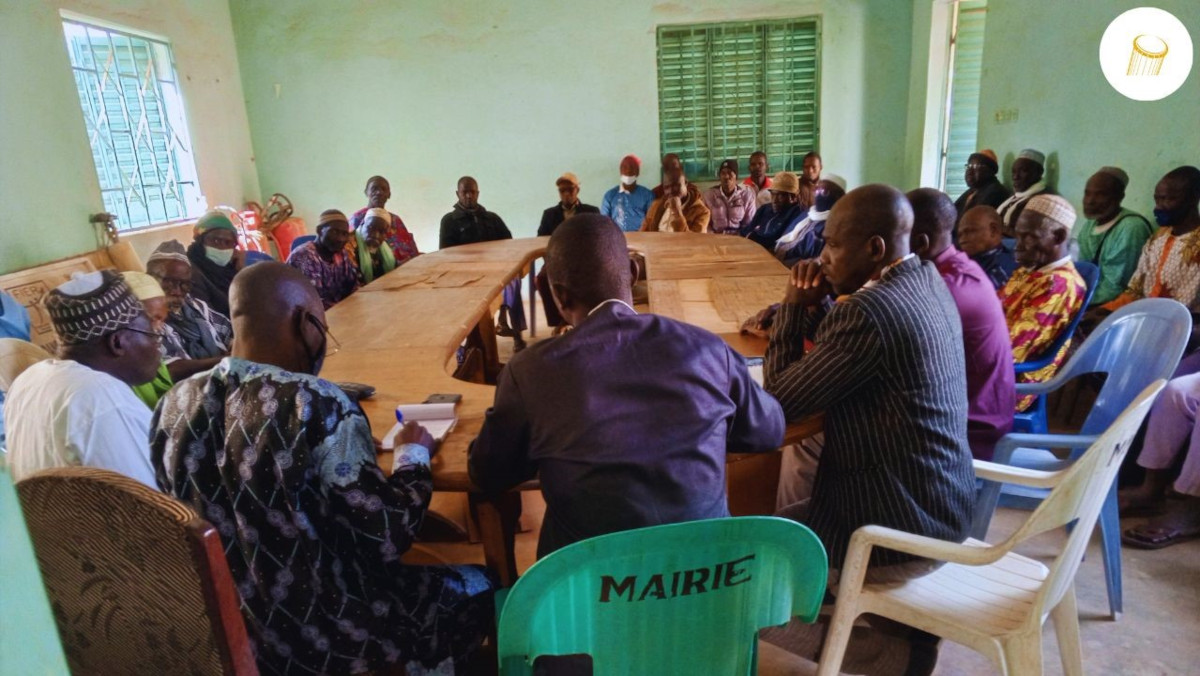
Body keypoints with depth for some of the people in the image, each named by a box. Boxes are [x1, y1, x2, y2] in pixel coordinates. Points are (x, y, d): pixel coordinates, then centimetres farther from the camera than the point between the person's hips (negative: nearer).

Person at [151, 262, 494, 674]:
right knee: (476, 587, 17)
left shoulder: (173, 404, -6)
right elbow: (386, 539, -22)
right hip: (315, 638, -7)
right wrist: (414, 457, -5)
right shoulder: (317, 405, -27)